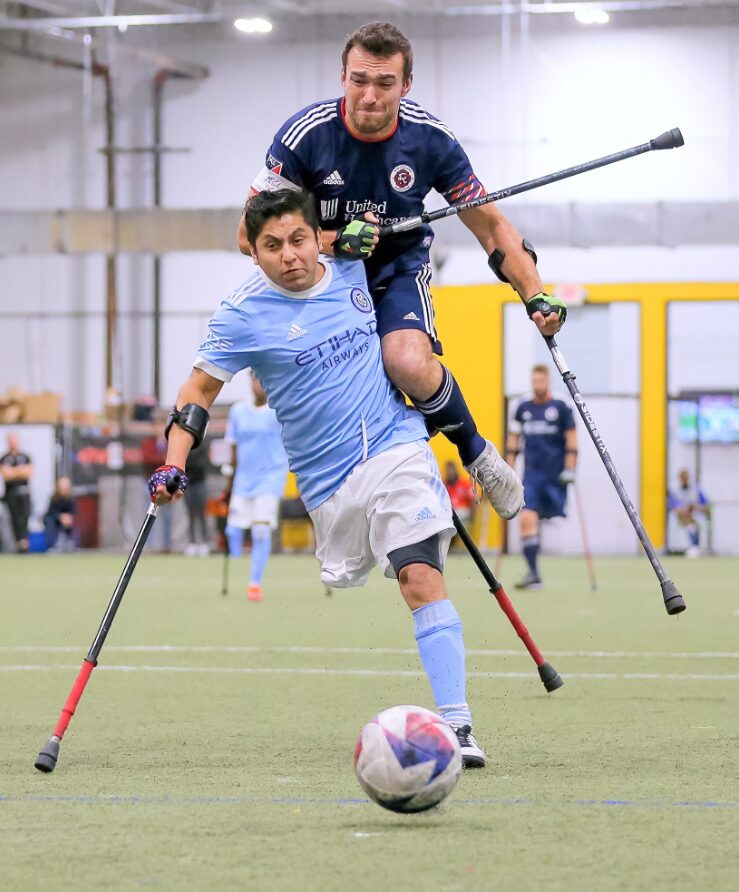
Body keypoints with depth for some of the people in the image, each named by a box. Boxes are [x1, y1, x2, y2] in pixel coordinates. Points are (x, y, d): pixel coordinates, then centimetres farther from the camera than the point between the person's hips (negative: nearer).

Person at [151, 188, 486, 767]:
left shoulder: (356, 274, 3)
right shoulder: (245, 315, -6)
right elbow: (200, 388, -1)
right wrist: (173, 465, -11)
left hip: (399, 448, -1)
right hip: (328, 481, 1)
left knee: (422, 579, -17)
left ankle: (456, 724, -23)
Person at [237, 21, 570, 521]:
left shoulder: (429, 139, -16)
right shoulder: (306, 134, -21)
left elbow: (489, 223, -4)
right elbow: (251, 235, -18)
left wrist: (536, 296, -13)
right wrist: (335, 241, -31)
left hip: (399, 268, -1)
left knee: (408, 363, -30)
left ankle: (475, 451, -6)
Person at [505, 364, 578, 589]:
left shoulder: (561, 406, -2)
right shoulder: (523, 407, 8)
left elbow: (571, 438, -1)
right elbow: (513, 438, 16)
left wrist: (569, 469, -8)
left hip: (555, 474, -2)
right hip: (531, 473, 2)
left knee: (554, 518, 0)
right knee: (526, 518, -12)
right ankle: (533, 573, -12)